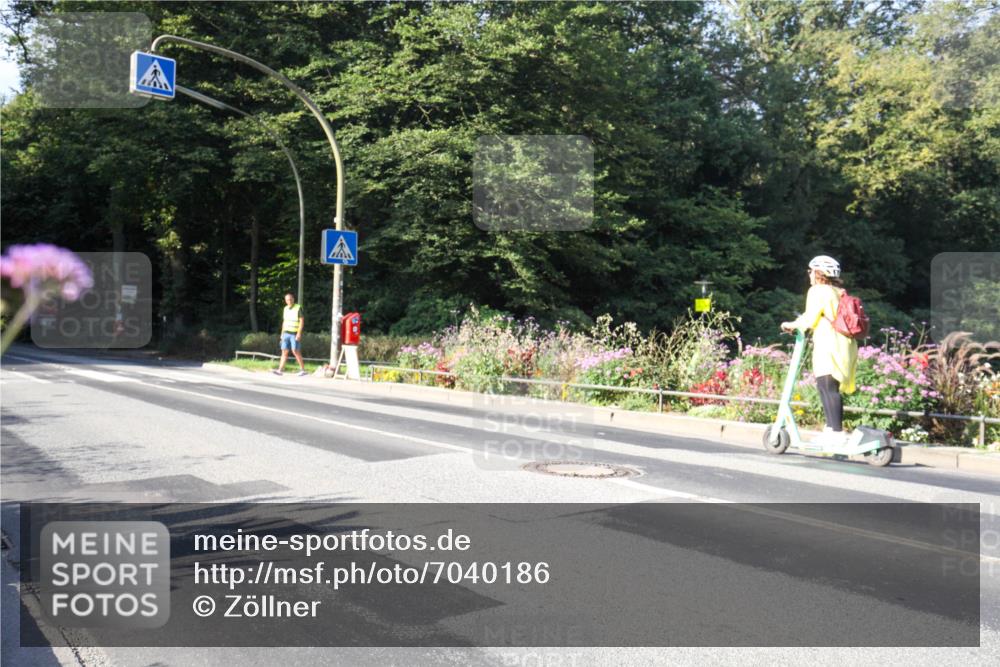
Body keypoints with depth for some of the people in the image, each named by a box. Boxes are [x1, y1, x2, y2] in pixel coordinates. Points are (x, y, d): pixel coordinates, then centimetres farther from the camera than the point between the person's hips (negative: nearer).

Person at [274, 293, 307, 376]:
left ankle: (303, 369, 1)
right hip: (286, 333, 6)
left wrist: (299, 333, -17)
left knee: (296, 351, -8)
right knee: (284, 351, 2)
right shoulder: (285, 309, 13)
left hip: (295, 334, -6)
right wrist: (282, 333, 16)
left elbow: (302, 321, -10)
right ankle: (280, 370, 0)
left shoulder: (298, 308, -6)